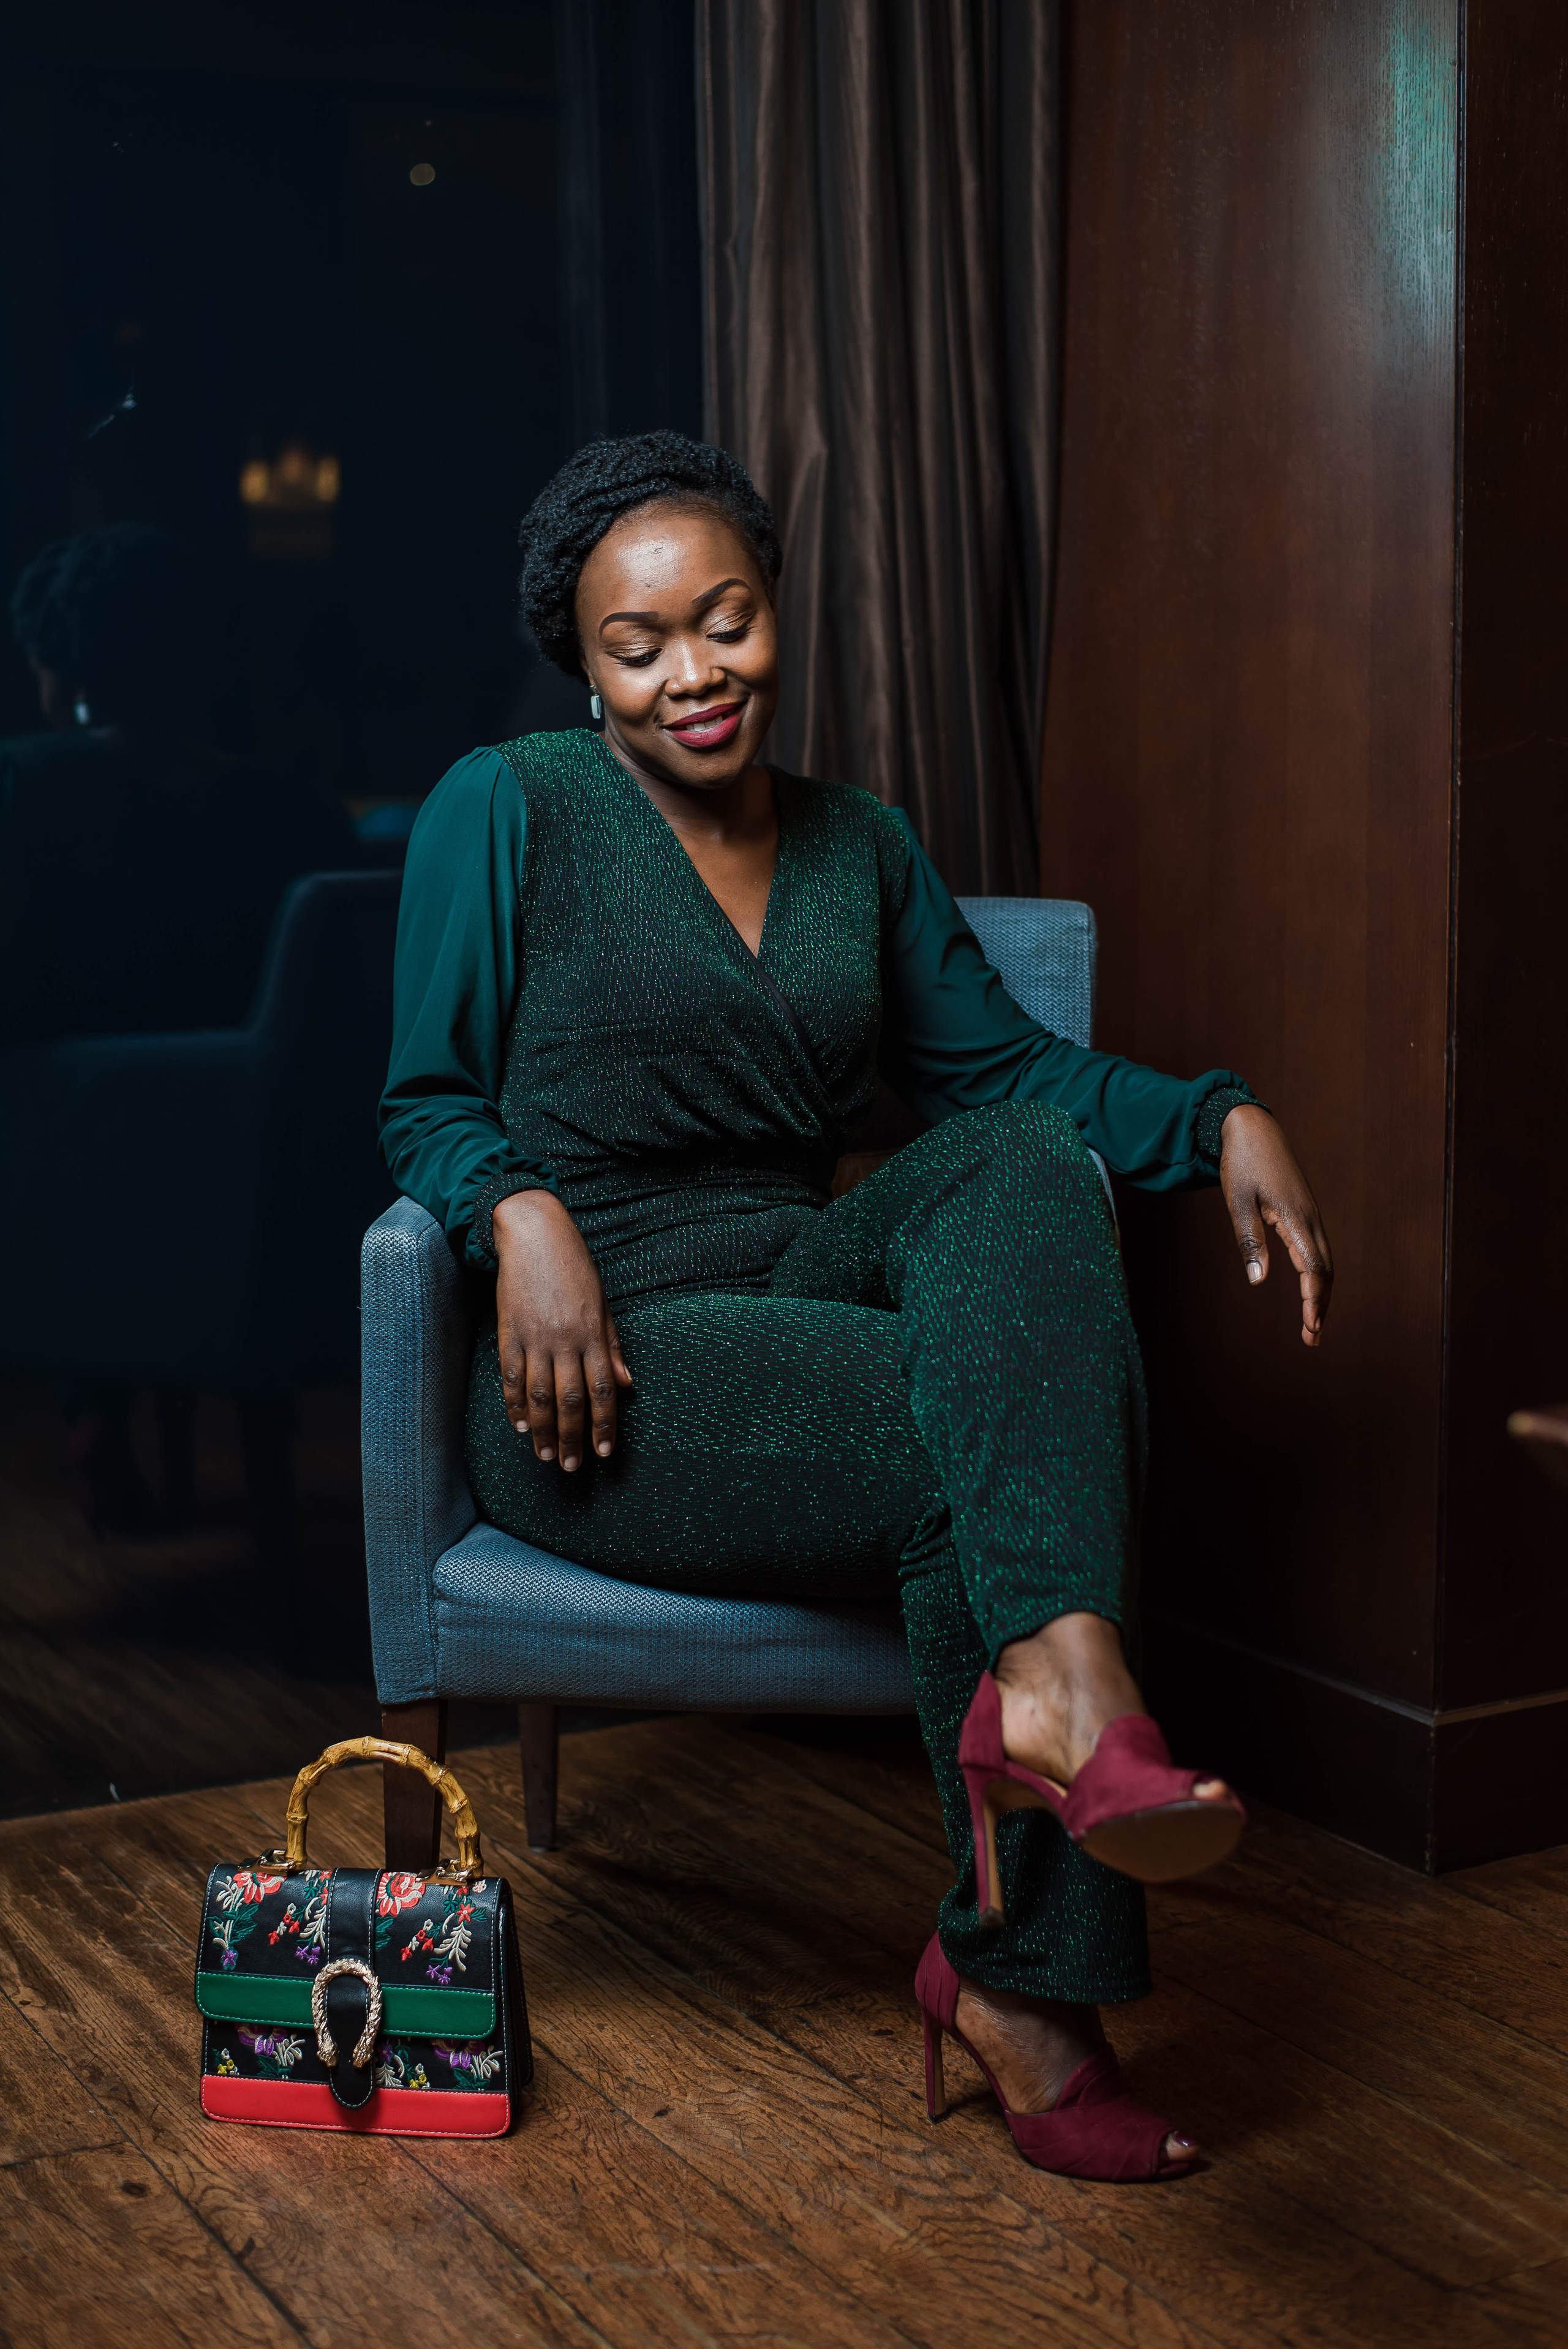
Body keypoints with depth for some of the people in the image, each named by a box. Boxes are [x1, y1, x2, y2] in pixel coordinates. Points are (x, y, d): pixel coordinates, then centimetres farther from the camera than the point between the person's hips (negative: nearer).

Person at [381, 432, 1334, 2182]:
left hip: (807, 1295, 5)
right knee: (978, 1445, -30)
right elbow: (430, 1105, 1)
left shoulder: (861, 850, 17)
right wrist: (527, 1213, -21)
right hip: (598, 1380, -5)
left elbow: (1003, 1071, 16)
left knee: (1028, 1158, -28)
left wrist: (1223, 1120, -1)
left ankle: (1049, 1671, -43)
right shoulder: (505, 811, 1)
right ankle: (1024, 1971, -29)